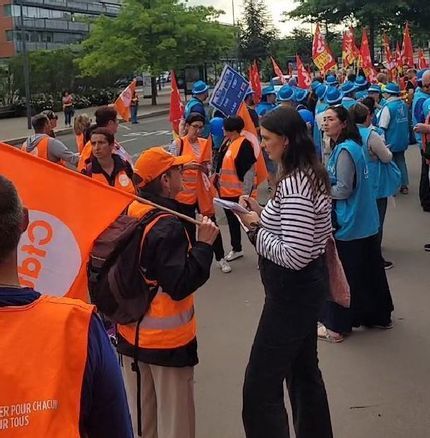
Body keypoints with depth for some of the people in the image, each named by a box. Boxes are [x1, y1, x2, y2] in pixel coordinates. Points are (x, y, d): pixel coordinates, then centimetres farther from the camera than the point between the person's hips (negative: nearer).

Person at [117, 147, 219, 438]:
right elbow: (179, 285, -26)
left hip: (131, 333, 8)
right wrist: (204, 245, -22)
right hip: (167, 338, -8)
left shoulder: (129, 213, 0)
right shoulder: (168, 226, -23)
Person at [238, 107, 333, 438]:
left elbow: (294, 256, -28)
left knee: (261, 386, -1)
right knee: (304, 370, 24)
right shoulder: (311, 174, 5)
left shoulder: (294, 185, -25)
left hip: (293, 289, -10)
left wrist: (256, 229, -16)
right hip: (307, 283, 11)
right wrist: (262, 213, 2)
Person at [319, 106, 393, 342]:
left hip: (349, 224, -9)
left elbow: (344, 189, -20)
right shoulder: (350, 146, 10)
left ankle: (336, 327, 12)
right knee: (368, 271, 19)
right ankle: (379, 316, 32)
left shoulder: (345, 150, -19)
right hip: (365, 223, 9)